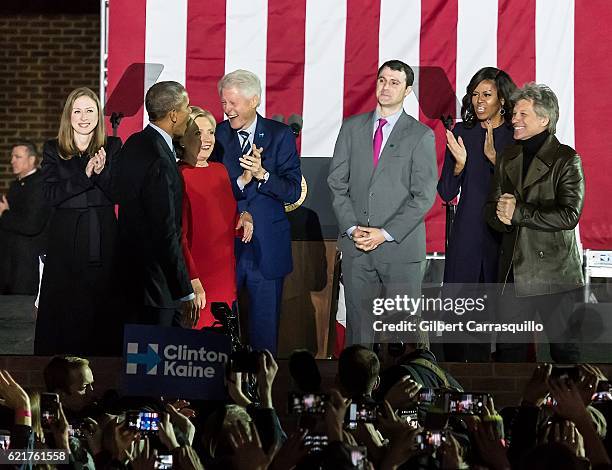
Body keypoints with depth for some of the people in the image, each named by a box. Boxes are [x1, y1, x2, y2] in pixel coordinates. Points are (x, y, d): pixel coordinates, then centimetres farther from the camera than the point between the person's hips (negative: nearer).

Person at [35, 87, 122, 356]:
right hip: (66, 240, 0)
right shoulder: (53, 151, 7)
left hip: (103, 237, 0)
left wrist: (101, 171, -18)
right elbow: (51, 194, -5)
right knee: (64, 311, -1)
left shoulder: (112, 147, 7)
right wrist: (85, 174, -16)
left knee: (103, 310, -3)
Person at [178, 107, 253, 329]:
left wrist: (244, 217, 1)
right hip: (196, 282, -7)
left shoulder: (220, 171, 11)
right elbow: (178, 235, -12)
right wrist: (193, 281, -18)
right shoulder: (179, 176, -11)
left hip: (225, 277, 7)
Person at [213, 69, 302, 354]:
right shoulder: (217, 135, 2)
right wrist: (241, 181, -19)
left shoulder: (279, 135, -1)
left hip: (266, 246, -1)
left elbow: (293, 191, -5)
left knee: (265, 328, 6)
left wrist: (262, 174, -21)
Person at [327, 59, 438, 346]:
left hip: (401, 247, -3)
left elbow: (424, 195, -5)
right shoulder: (352, 128, 12)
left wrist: (386, 234, -11)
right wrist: (351, 228, -5)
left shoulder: (421, 136, 1)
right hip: (356, 246, 3)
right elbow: (337, 183, 9)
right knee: (358, 323, 3)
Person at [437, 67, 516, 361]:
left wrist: (494, 159, -16)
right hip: (466, 235, 2)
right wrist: (459, 163, -11)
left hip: (505, 234, -2)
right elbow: (446, 193, 7)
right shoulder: (462, 133, 7)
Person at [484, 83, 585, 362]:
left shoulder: (566, 159, -6)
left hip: (552, 272, -5)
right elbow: (491, 210, 12)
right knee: (509, 349, 7)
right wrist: (501, 215, -12)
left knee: (563, 346, 2)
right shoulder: (507, 158, 13)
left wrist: (518, 212, -15)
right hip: (514, 272, 6)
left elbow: (569, 215, -17)